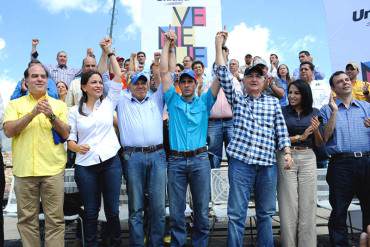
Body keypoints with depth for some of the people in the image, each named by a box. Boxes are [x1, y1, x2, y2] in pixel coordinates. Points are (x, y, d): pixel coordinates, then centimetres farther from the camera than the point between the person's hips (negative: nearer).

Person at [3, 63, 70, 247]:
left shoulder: (59, 105, 8)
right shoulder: (15, 104, 8)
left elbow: (66, 134, 2)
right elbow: (8, 131, -6)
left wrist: (51, 116, -14)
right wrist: (33, 113, -17)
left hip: (53, 169, 0)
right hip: (23, 169, 1)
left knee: (55, 219, 3)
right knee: (26, 218, 11)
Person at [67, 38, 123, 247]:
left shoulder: (109, 103, 5)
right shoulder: (75, 111, 5)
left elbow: (119, 76, 1)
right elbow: (69, 138, 4)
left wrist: (108, 52, 4)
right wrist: (76, 147, -18)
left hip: (111, 162, 0)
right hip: (85, 165, 0)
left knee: (112, 209, 9)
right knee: (91, 211, 10)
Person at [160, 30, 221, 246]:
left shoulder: (204, 102, 8)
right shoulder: (173, 100, 9)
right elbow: (164, 71, 3)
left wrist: (219, 45, 0)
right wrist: (168, 45, 4)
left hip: (200, 159, 0)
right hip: (176, 160, 0)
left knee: (202, 210, 8)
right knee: (176, 211, 8)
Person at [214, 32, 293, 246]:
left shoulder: (273, 102, 14)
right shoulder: (237, 99, 9)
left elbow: (281, 129, 11)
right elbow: (223, 74, 0)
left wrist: (287, 152, -1)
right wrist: (219, 45, -2)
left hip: (268, 163, 3)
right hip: (241, 161, -2)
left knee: (266, 213, 13)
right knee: (237, 214, 0)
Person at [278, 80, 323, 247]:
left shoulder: (313, 113, 9)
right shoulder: (282, 112, 1)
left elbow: (319, 144, 11)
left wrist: (316, 130, -8)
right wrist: (300, 136, -13)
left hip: (308, 158, 2)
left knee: (308, 203, 4)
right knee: (289, 204, 1)